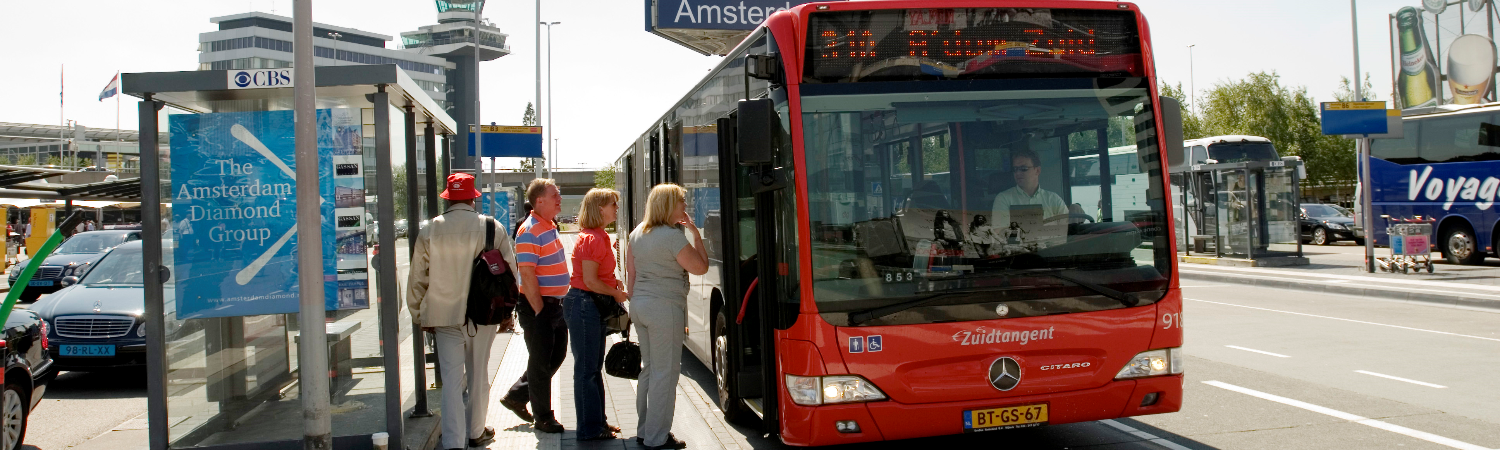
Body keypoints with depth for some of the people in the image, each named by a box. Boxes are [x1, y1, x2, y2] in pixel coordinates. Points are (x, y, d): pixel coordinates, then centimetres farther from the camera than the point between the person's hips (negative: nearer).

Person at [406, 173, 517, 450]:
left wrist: (419, 315, 14)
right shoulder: (492, 228, -5)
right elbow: (509, 271, 0)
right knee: (478, 377, 15)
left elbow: (417, 278, 3)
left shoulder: (429, 231, -3)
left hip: (444, 315, 0)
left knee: (452, 380, 2)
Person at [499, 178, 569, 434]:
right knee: (541, 362, 2)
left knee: (556, 356, 16)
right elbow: (527, 274, -21)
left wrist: (561, 301, 17)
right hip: (538, 306, -9)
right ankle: (543, 418, 14)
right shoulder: (530, 232, -17)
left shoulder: (550, 227, 13)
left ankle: (517, 396, 30)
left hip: (556, 304, 9)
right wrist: (539, 311, -19)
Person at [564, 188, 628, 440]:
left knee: (594, 368, 17)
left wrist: (614, 284, 8)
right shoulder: (592, 239, -18)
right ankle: (589, 429, 5)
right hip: (584, 304, -11)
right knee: (586, 370, -2)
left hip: (593, 306, 11)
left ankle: (597, 422, 26)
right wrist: (616, 293, -9)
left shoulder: (599, 237, 14)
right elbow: (590, 280, -21)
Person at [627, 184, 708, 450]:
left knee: (649, 368, 17)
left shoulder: (637, 233, 10)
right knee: (665, 372, -2)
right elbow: (701, 268, -8)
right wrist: (695, 233, -4)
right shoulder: (673, 236, -15)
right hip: (665, 308, -9)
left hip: (640, 306, 9)